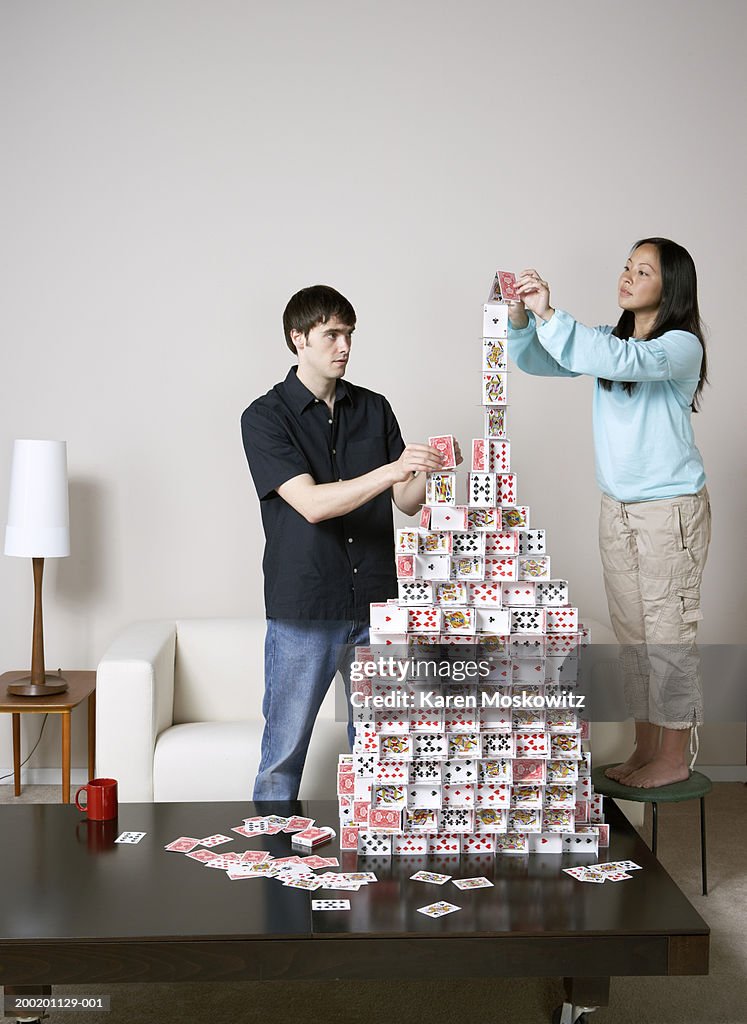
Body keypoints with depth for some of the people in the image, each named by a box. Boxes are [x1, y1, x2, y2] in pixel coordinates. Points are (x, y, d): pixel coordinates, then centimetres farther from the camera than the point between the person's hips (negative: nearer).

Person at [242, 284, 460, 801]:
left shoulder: (374, 408, 9)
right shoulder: (265, 417, -5)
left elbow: (407, 502, 7)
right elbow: (312, 504, -18)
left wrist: (426, 471, -15)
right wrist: (391, 470, -29)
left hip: (375, 603, 4)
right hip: (303, 609, -4)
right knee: (285, 748, 5)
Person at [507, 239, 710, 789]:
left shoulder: (681, 346, -12)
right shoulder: (609, 340, 9)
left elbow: (624, 361, -31)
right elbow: (536, 360, 5)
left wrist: (549, 313, -32)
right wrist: (521, 316, -15)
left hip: (672, 509, -7)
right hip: (617, 508, 7)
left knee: (669, 635, -1)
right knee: (632, 635, 13)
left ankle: (674, 759, 12)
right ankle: (645, 751, 24)